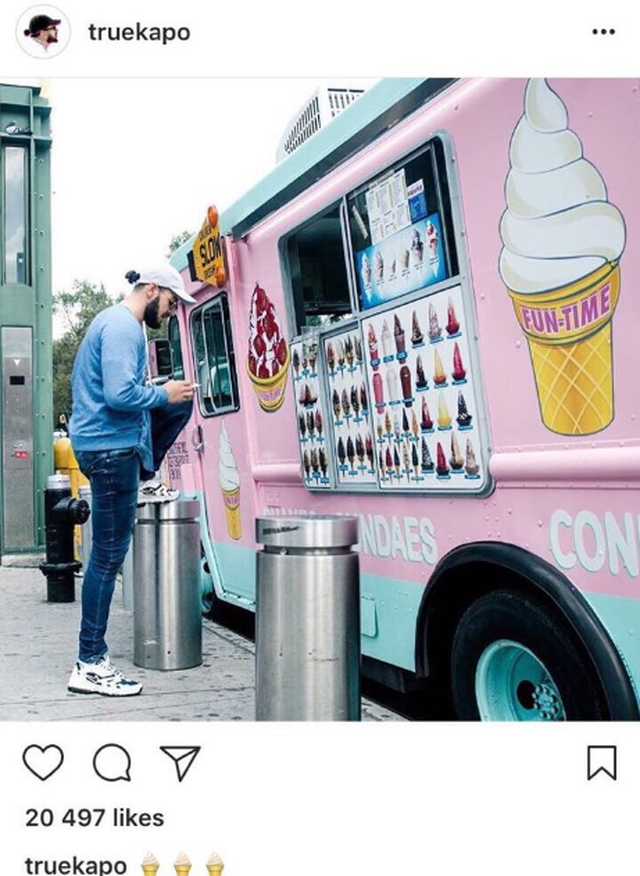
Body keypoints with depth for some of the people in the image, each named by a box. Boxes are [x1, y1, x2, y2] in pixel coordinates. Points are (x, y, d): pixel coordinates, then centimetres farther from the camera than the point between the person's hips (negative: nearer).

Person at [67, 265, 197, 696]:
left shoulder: (116, 321, 16)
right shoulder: (124, 327, -16)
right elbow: (120, 395, -27)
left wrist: (171, 394, 15)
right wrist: (162, 393, -11)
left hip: (110, 440, 10)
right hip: (110, 446, -10)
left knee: (182, 403, 22)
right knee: (109, 555, -6)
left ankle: (144, 483, 25)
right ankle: (90, 665, -1)